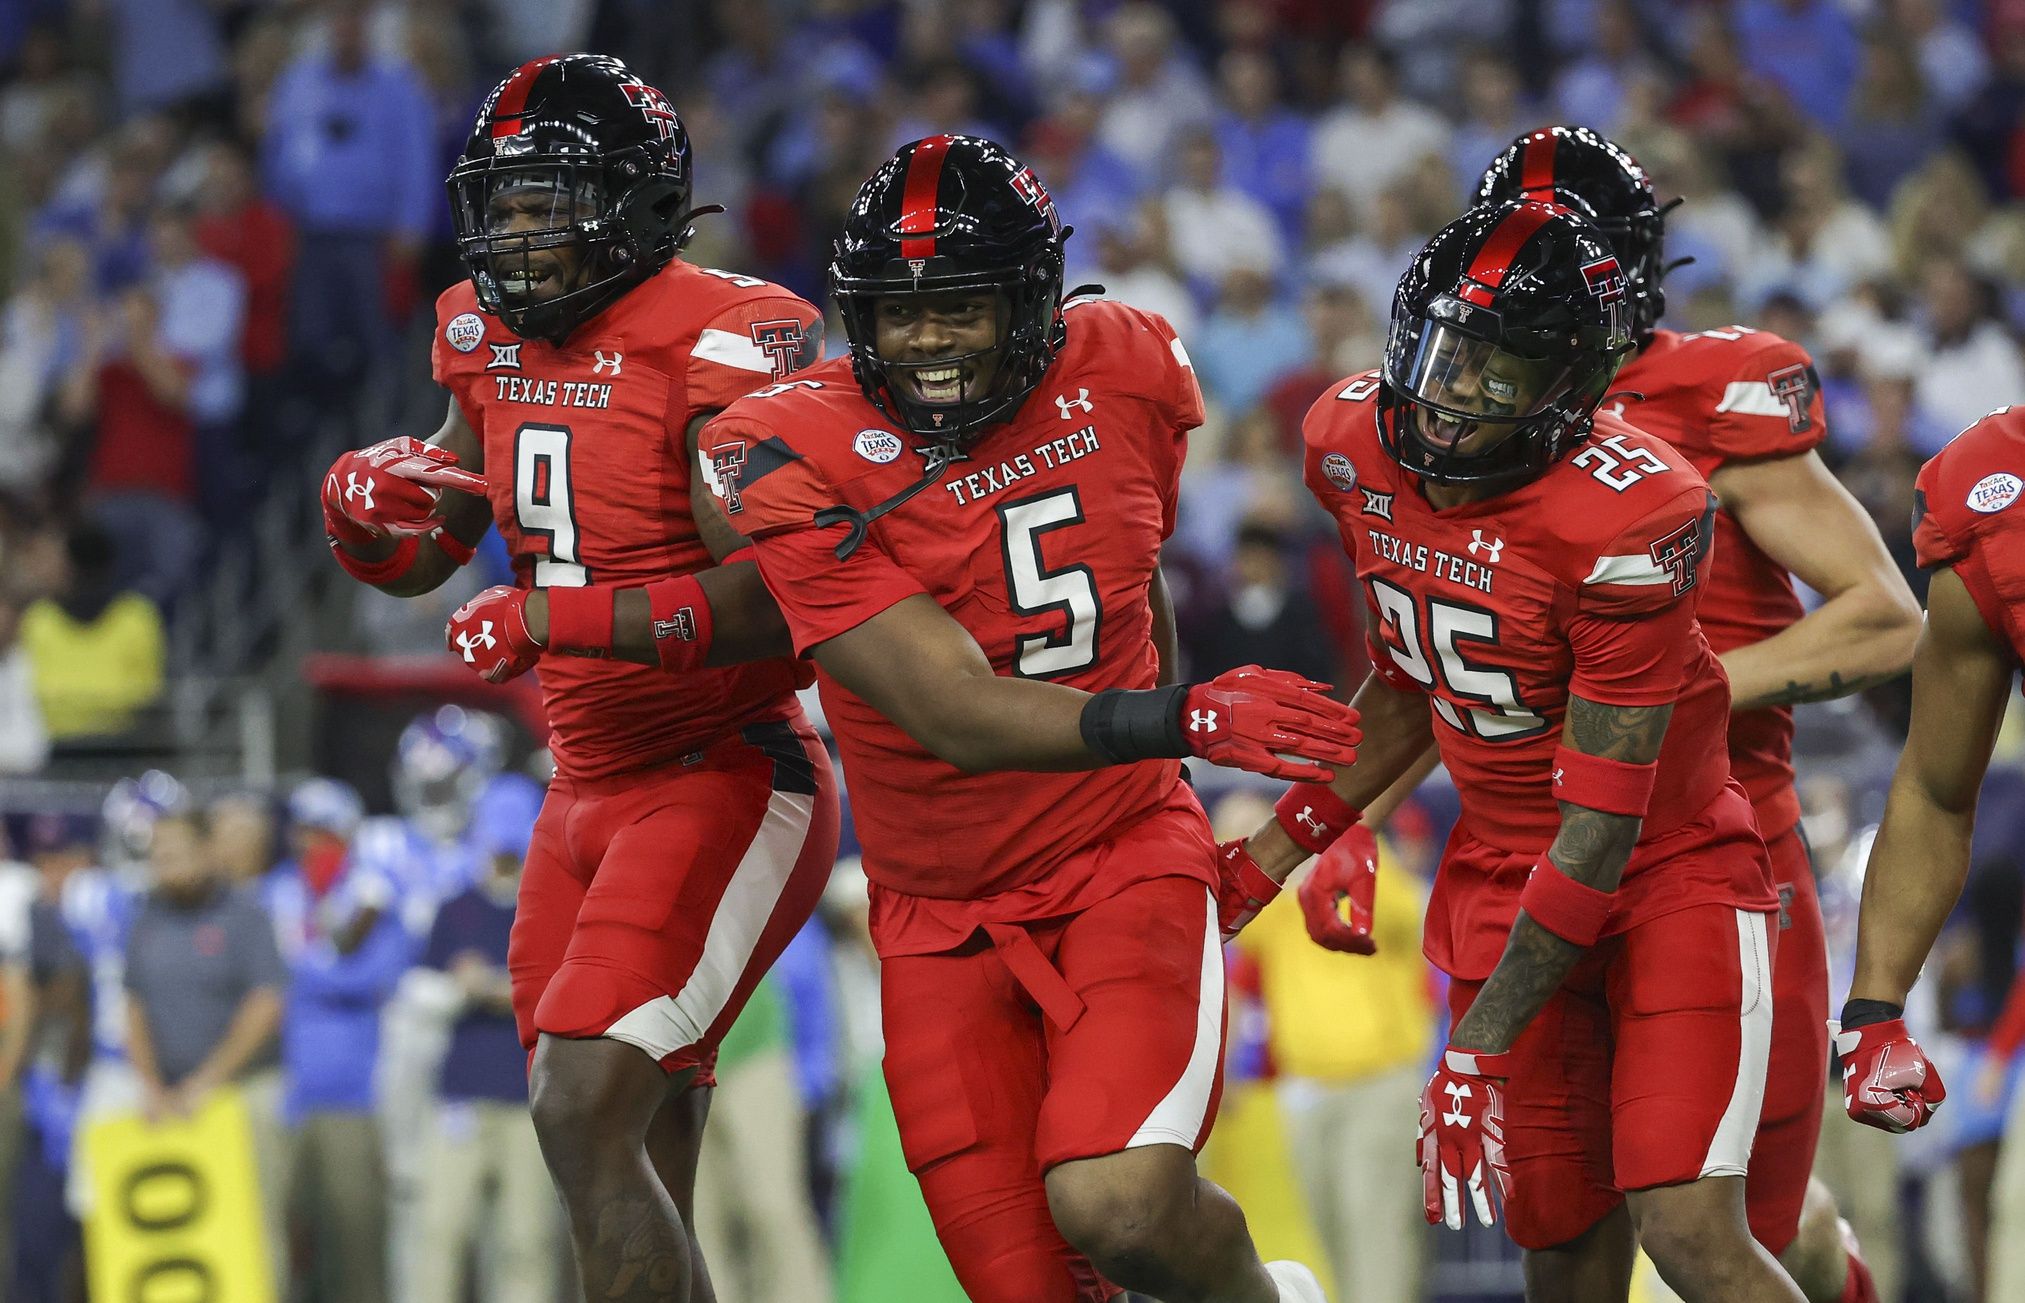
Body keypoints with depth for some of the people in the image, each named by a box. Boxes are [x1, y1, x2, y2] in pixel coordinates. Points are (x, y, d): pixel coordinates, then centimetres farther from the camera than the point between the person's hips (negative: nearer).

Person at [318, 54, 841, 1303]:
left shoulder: (724, 342, -18)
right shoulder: (493, 338, 8)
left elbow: (781, 601, -25)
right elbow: (427, 554, 20)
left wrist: (562, 618, -29)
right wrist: (368, 509, -3)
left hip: (729, 779, -8)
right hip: (593, 791, 9)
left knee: (586, 1113, -21)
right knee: (638, 1177, 12)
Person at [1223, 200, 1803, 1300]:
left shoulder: (1625, 523, -28)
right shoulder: (1358, 446, -7)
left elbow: (1600, 833, -24)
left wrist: (1476, 1049, -23)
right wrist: (1280, 846, 10)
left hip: (1665, 868, -6)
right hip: (1503, 870, 6)